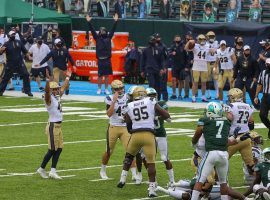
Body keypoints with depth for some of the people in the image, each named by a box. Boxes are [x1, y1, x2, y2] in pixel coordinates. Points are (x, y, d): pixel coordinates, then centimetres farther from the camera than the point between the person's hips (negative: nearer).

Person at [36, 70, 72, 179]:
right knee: (52, 150, -3)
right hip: (53, 126, -9)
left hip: (59, 126, 9)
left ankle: (53, 171, 9)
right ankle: (42, 169, 11)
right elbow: (47, 91, -35)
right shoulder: (49, 98, -14)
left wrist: (68, 78, 36)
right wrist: (48, 79, -46)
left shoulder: (57, 97, 10)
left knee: (59, 149, 6)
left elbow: (63, 88, 27)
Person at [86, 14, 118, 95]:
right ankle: (99, 89, 12)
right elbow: (92, 30, 0)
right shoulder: (97, 38, 5)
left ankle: (106, 89, 12)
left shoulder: (108, 37, 8)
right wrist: (89, 22, -7)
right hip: (100, 60, -1)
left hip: (107, 60, 1)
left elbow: (113, 30, 6)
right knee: (100, 75, 3)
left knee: (107, 75, 6)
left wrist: (115, 21, -1)